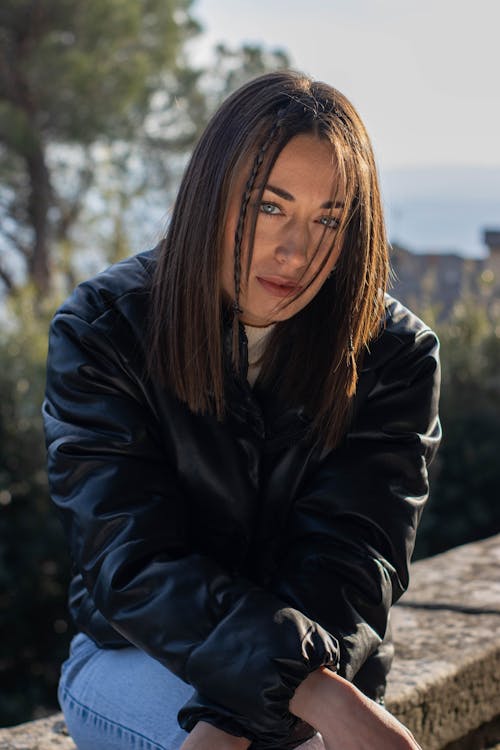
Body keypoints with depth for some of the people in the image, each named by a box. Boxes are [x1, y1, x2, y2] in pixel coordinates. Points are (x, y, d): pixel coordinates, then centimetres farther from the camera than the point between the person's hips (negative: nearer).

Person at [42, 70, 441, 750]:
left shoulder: (395, 356, -9)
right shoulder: (101, 333, -12)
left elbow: (347, 568, -18)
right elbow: (134, 567, -22)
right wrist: (314, 692, -36)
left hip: (318, 670, 2)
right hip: (132, 660, -2)